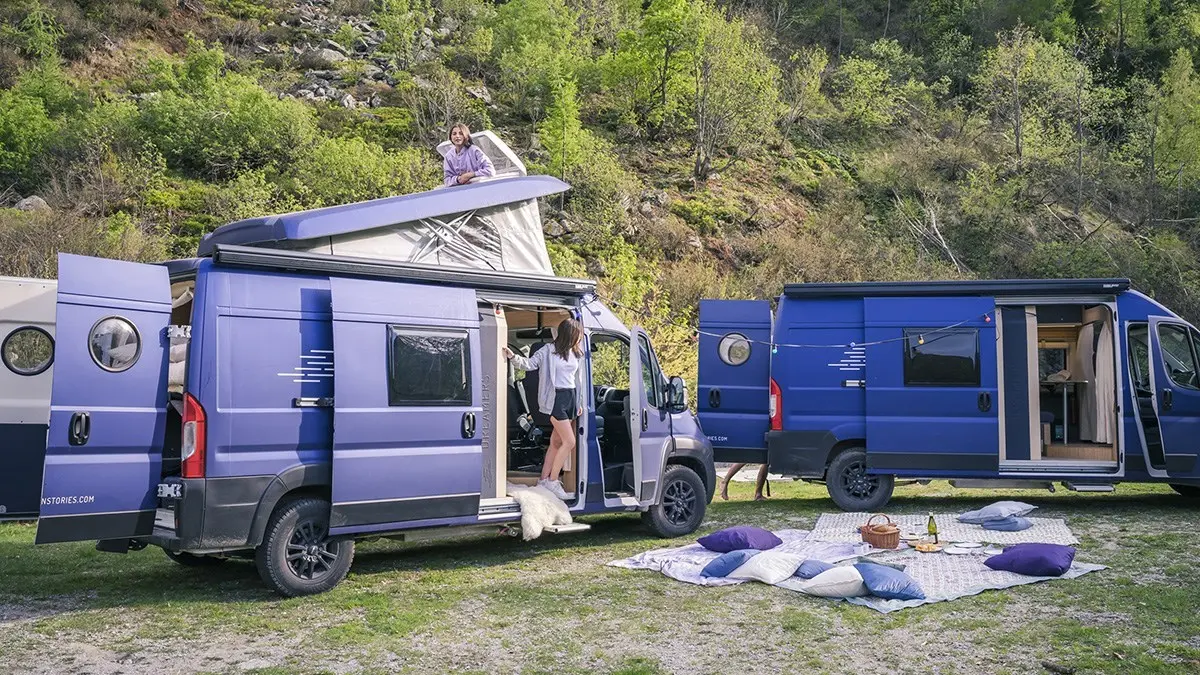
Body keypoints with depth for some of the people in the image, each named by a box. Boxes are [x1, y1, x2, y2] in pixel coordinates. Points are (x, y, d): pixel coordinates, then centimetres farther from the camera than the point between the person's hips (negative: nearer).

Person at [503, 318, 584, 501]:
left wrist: (577, 403, 19)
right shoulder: (548, 351, -7)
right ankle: (552, 481, -3)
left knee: (556, 442, 10)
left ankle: (544, 479, 18)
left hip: (571, 397, 7)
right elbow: (529, 364, -11)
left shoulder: (574, 353, 12)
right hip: (556, 398, -7)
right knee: (570, 441, -12)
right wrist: (513, 357, -29)